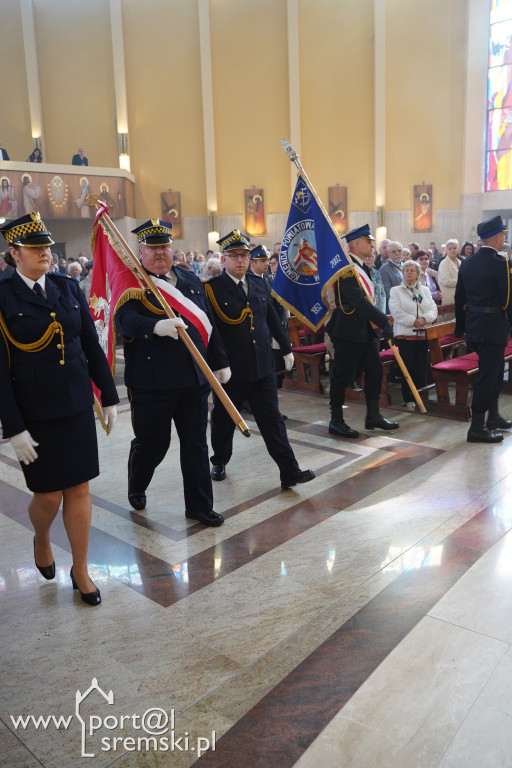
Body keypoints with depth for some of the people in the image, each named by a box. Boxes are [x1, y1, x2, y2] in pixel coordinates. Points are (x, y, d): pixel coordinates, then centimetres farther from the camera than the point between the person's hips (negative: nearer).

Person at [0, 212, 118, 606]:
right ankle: (42, 540, 43)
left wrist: (109, 396, 7)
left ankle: (80, 570, 27)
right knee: (48, 495, 7)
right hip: (35, 414, -3)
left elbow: (92, 345, 8)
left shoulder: (68, 287, 5)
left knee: (79, 488, 9)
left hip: (77, 406, 4)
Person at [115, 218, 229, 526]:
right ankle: (136, 488, 41)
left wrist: (220, 362, 15)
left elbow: (207, 324, 15)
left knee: (196, 444, 10)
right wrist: (157, 326, -41)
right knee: (151, 443, 10)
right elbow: (126, 319, -23)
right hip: (151, 382, -4)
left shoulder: (191, 279, 12)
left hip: (194, 379, 5)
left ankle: (200, 505, 24)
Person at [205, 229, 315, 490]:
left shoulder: (258, 283, 9)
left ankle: (289, 471, 5)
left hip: (262, 367, 4)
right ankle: (219, 462, 35)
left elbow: (272, 318, 17)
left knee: (272, 419, 4)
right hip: (229, 370, -3)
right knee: (224, 420, 13)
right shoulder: (213, 288, -8)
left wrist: (286, 349, 21)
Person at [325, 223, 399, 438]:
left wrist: (380, 321, 12)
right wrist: (384, 321, -26)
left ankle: (373, 416, 22)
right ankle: (336, 421, 10)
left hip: (365, 330, 10)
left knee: (375, 370, 11)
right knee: (343, 375, -1)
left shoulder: (363, 267, 15)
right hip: (348, 331, -10)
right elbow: (358, 300, -26)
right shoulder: (346, 269, -17)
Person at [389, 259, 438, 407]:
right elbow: (396, 311, -9)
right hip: (405, 334, -3)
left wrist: (424, 319, -14)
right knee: (408, 367, 0)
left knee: (422, 367, 4)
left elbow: (433, 309, 6)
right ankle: (409, 399, 8)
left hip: (423, 334, 3)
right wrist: (414, 321, -15)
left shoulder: (425, 290, 16)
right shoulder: (396, 290, 4)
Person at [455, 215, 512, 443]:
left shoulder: (467, 263, 7)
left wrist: (461, 326, 19)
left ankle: (493, 417, 33)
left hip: (474, 324, 8)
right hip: (493, 326, -8)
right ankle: (477, 428, 1)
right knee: (487, 375, -3)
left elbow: (459, 298, 12)